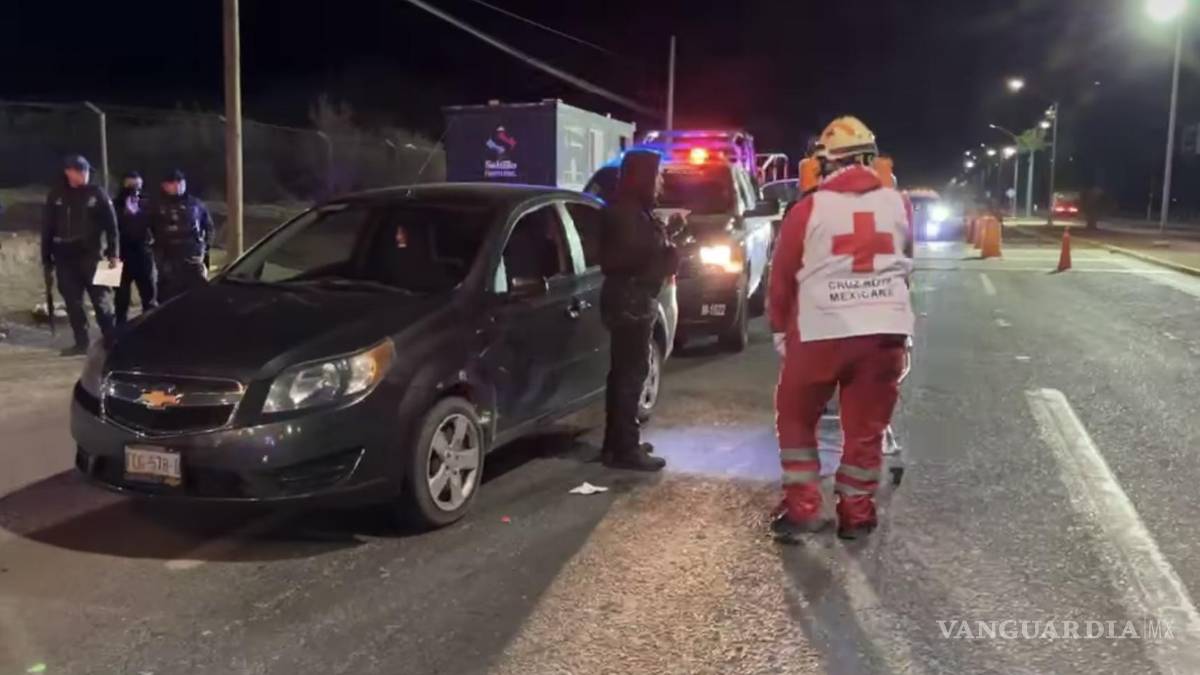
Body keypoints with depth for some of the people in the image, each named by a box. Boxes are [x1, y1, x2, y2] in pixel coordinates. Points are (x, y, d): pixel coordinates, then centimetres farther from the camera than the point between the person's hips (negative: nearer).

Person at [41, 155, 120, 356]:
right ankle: (81, 342, 11)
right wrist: (47, 259, 7)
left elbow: (111, 225, -1)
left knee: (101, 300, -1)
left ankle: (110, 341, 4)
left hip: (92, 255, -3)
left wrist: (113, 253, -9)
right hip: (65, 257, 3)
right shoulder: (56, 197, 8)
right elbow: (47, 229, 10)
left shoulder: (97, 194, 1)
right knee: (73, 303, 5)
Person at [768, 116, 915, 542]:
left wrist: (780, 330, 15)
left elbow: (782, 276, 2)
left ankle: (803, 508, 13)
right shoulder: (898, 205, 5)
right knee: (866, 426, 13)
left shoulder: (808, 210, -4)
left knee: (795, 417, 15)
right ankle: (856, 513, 20)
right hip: (885, 330, 3)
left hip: (822, 332, -2)